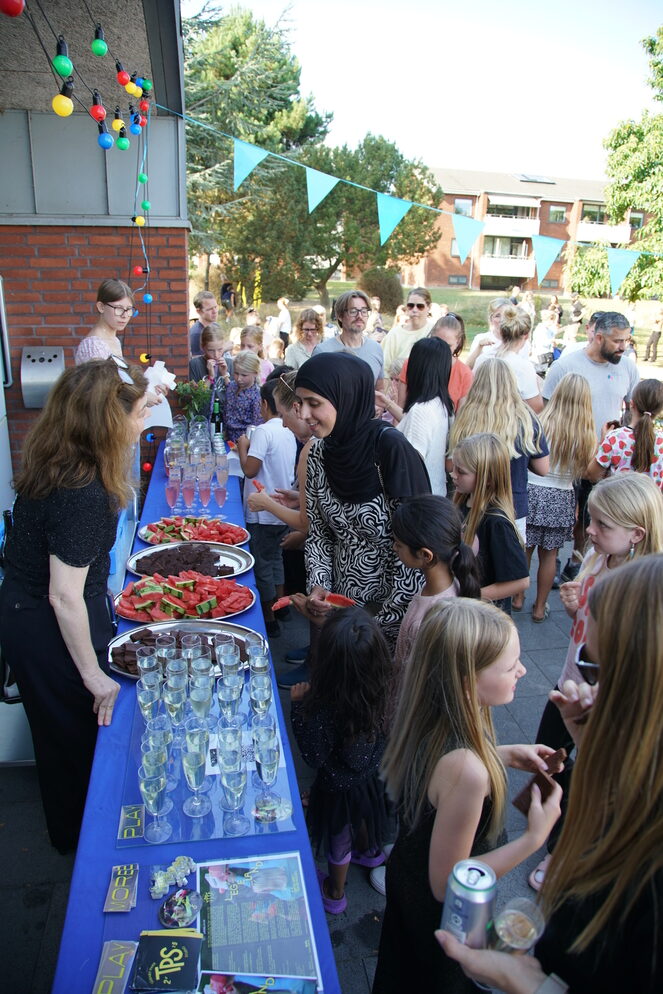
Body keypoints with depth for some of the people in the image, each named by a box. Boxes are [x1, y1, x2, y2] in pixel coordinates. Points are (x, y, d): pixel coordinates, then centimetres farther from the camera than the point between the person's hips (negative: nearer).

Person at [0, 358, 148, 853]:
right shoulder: (82, 493, -34)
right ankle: (80, 835, 44)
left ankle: (71, 826, 55)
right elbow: (64, 597, -28)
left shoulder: (58, 464, -6)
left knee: (66, 733, 29)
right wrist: (94, 675, -20)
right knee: (81, 735, 16)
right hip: (50, 633, -9)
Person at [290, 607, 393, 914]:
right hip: (371, 777, 4)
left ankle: (334, 893, 52)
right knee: (362, 818, 36)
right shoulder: (384, 690, -27)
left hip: (338, 788, -4)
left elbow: (314, 756, -26)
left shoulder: (326, 708, -42)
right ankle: (370, 851, 66)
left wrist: (298, 705, -20)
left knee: (339, 840, 25)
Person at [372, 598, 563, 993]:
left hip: (407, 872, 6)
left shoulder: (427, 721, -18)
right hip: (440, 916, -6)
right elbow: (447, 884, -30)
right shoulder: (466, 771, -42)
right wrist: (534, 838, -29)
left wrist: (503, 756, -5)